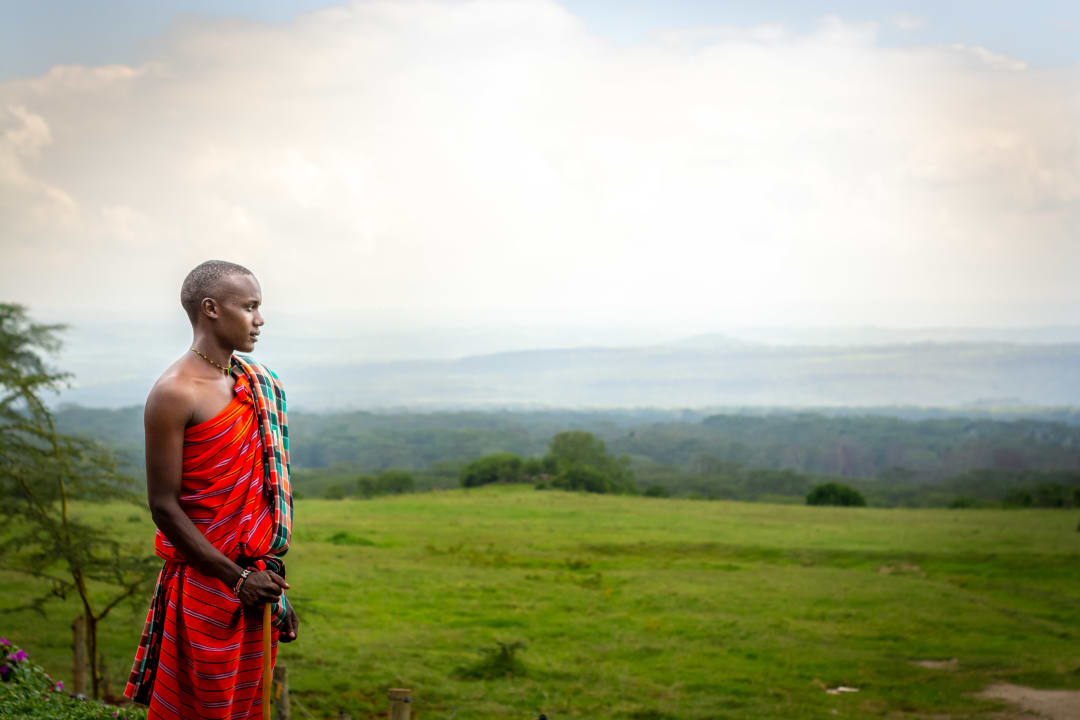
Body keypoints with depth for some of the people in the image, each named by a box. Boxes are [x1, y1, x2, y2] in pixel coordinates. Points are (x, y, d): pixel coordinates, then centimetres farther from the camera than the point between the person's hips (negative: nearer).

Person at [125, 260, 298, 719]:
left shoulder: (256, 384, 10)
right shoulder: (175, 393, -14)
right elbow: (164, 506, -16)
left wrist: (274, 583, 13)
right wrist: (236, 577, -16)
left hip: (254, 581, 7)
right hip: (204, 584, -7)